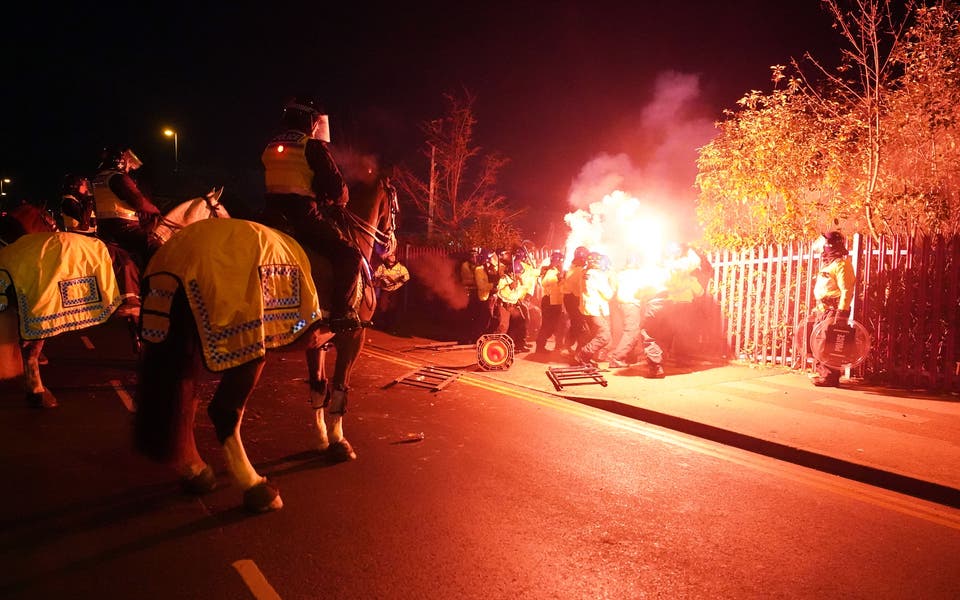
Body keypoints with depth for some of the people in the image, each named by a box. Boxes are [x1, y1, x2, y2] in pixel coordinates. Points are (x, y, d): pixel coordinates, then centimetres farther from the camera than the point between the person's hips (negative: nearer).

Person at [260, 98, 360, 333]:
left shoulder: (270, 148, 17)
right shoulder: (314, 147, -4)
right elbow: (336, 186, -7)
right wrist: (339, 203, 14)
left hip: (272, 216, 7)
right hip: (304, 217, -7)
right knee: (350, 256, -6)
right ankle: (341, 312, -16)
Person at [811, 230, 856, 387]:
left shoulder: (841, 264, -12)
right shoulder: (828, 263, 18)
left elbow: (846, 291, -19)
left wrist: (841, 313, -24)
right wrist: (818, 308, 21)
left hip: (834, 309, -10)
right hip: (823, 308, 10)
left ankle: (830, 377, -4)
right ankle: (822, 372, 22)